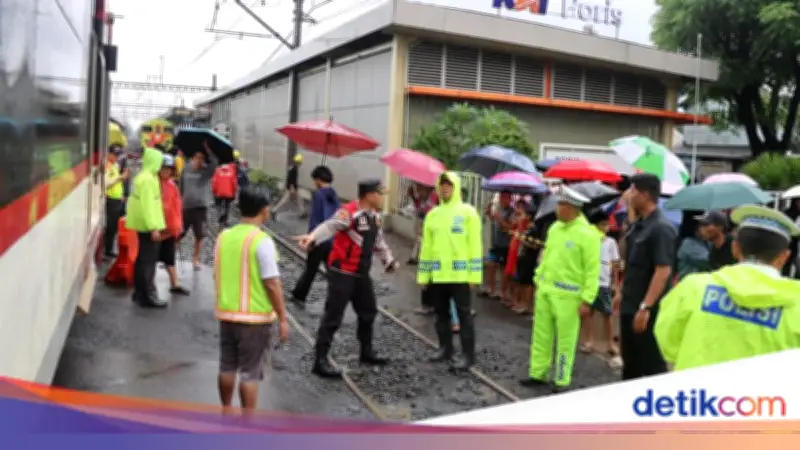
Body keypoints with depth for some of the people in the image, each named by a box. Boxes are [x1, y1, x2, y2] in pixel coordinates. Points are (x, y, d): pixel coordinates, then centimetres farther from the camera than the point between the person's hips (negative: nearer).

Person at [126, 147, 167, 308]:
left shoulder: (142, 177, 13)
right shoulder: (149, 179, -18)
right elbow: (148, 205, -23)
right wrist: (154, 227, -24)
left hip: (142, 225, 10)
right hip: (148, 225, -10)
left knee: (142, 259, 15)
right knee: (149, 261, -6)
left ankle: (140, 292, 23)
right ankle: (149, 296, -3)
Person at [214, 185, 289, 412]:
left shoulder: (224, 236, 2)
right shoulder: (262, 241, -18)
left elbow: (218, 275, 11)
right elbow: (272, 284, -18)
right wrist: (283, 318, -11)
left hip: (226, 313, 6)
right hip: (255, 317, -6)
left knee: (227, 367, 17)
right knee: (250, 372, 3)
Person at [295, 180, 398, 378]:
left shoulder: (375, 216, 9)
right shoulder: (349, 212, -19)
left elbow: (379, 241, 23)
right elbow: (330, 226, -34)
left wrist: (388, 260, 18)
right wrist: (312, 237, -52)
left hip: (362, 273, 9)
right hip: (342, 272, -9)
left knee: (368, 311, 21)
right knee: (333, 315, -7)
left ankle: (366, 352, 40)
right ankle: (320, 360, 2)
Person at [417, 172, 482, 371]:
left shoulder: (468, 212, -3)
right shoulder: (432, 214, 11)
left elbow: (475, 245, -6)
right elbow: (426, 246, 13)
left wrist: (474, 274, -11)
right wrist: (423, 274, 10)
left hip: (460, 274, -5)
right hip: (437, 274, 5)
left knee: (464, 314, 0)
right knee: (441, 314, 14)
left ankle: (468, 354, 7)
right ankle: (445, 349, 28)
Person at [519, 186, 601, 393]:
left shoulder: (587, 234, -13)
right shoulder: (554, 227, 8)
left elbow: (592, 270, -13)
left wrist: (587, 300, -15)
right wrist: (538, 280, 17)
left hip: (568, 295, -7)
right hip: (545, 290, 7)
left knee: (565, 340, 3)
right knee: (541, 335, 13)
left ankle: (562, 380, 16)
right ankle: (538, 374, 26)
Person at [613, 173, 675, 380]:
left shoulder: (661, 228, -18)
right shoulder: (637, 225, 10)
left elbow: (663, 271, -23)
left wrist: (645, 307, -25)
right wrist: (622, 292, 20)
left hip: (648, 310, -9)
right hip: (629, 306, 9)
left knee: (651, 364, 3)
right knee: (629, 361, 18)